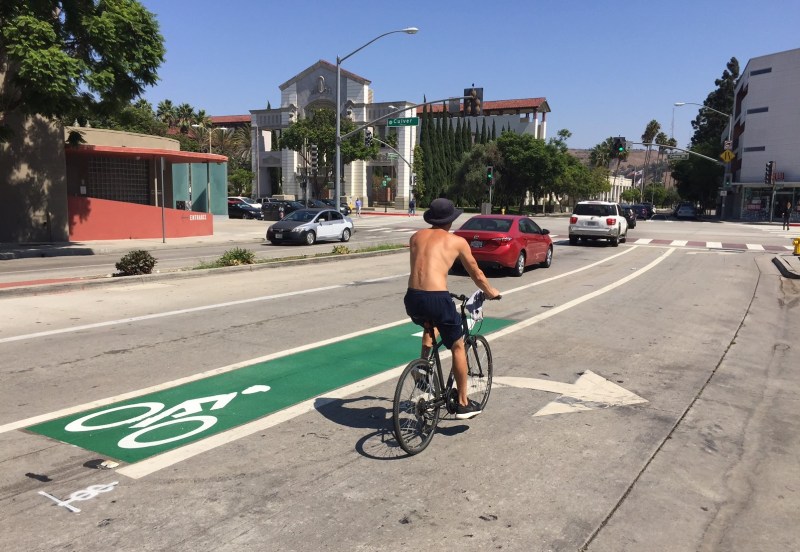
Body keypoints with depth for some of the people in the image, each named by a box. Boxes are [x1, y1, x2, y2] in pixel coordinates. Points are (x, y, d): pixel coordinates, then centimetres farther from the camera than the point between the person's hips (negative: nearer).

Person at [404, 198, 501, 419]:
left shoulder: (416, 237, 18)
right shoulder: (457, 241, 8)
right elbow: (476, 274, 17)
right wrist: (491, 292, 36)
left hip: (412, 298, 4)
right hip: (437, 299, -4)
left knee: (430, 325, 38)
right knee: (458, 347, 16)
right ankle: (463, 404, 23)